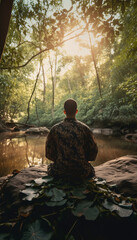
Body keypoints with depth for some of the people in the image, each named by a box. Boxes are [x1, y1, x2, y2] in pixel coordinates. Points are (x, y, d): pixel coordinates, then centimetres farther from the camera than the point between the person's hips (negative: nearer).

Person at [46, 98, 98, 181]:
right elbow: (93, 151, -1)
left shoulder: (55, 129, -9)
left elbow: (49, 153, -1)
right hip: (81, 173, 0)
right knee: (91, 170, 33)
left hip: (59, 173, 0)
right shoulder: (85, 128, -10)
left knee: (50, 167, 34)